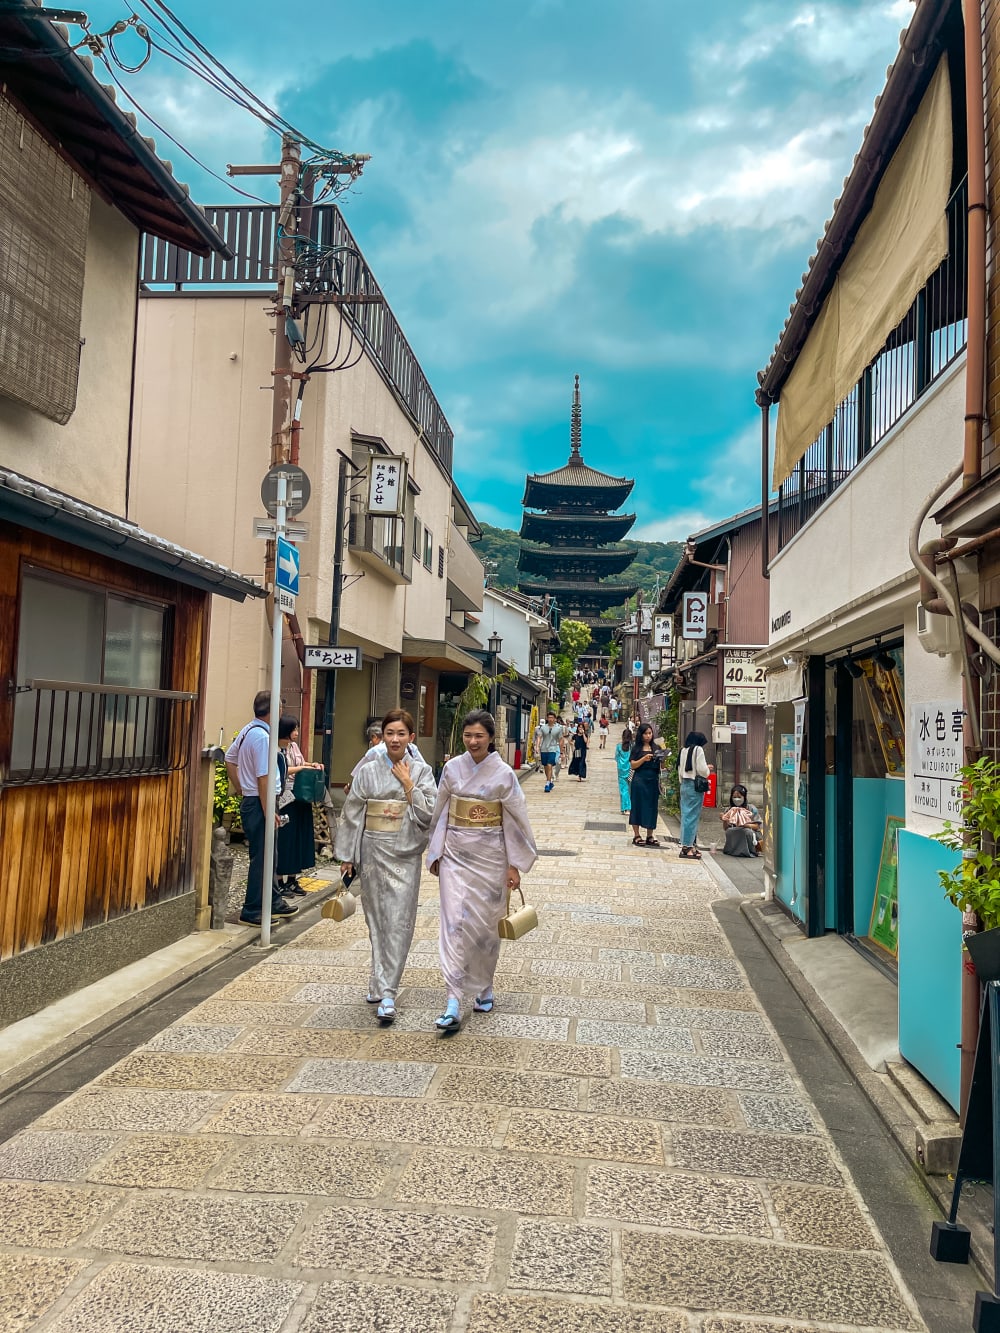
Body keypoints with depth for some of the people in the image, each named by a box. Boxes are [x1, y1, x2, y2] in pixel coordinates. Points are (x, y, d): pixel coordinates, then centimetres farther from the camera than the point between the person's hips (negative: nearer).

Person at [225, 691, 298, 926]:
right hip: (258, 803, -10)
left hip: (248, 799, 10)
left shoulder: (247, 730, 9)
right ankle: (252, 911, 10)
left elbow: (229, 759, 19)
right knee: (261, 857, 0)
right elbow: (263, 778, -23)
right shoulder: (262, 736, -21)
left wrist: (241, 789, 20)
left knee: (267, 854, 20)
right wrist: (269, 812, -19)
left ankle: (273, 902, 33)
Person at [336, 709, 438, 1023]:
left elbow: (429, 815, -6)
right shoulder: (368, 770, 0)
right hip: (373, 852, 1)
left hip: (405, 854, -1)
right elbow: (351, 813, 3)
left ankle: (386, 994, -3)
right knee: (377, 920, 11)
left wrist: (409, 786, -11)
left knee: (398, 923, -6)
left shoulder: (421, 771, 0)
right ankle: (381, 983, 26)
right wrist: (347, 855, 3)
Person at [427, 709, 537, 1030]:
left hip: (490, 856, -1)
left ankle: (484, 987, 31)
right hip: (456, 854, 1)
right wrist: (435, 854, 9)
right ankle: (454, 1004, -6)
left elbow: (516, 820, -3)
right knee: (455, 922, -6)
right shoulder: (452, 768, 0)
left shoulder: (504, 774, -6)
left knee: (486, 922, 9)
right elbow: (440, 812, 8)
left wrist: (514, 865, -4)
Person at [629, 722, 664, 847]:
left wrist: (662, 760, -10)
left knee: (652, 807, 6)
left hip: (653, 781, 3)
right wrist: (644, 759, -18)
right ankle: (636, 835, 6)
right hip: (640, 781, -3)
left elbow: (661, 765, 11)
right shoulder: (637, 748, 1)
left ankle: (650, 836, 14)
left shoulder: (656, 748, 10)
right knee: (638, 806, 0)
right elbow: (632, 765, -5)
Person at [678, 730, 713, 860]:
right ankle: (688, 846, -3)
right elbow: (702, 770, -13)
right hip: (695, 786, -7)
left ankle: (685, 845, 13)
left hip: (684, 785, 7)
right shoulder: (698, 750, -9)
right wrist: (708, 769, 7)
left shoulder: (683, 750, 12)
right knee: (692, 816, -4)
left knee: (685, 815, 10)